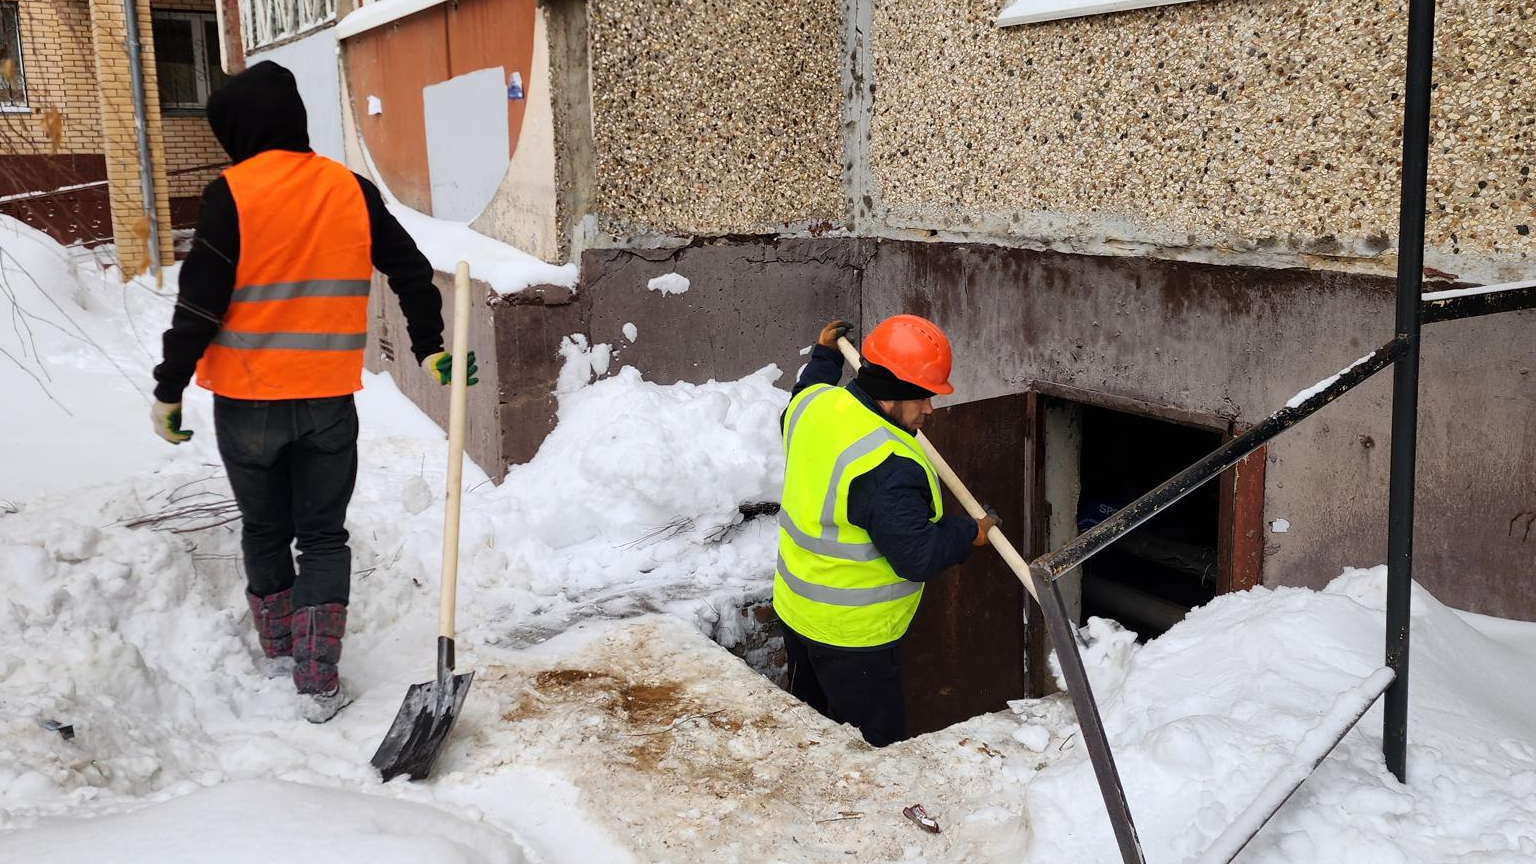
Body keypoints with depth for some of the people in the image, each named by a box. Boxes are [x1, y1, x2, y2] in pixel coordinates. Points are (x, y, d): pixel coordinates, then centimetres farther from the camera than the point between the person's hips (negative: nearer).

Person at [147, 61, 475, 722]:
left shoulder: (231, 194, -10)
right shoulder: (352, 191, 1)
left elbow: (200, 303, -12)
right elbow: (412, 271, 5)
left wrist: (168, 389, -4)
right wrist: (429, 349, 16)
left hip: (246, 402, -2)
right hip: (328, 401, 2)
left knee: (264, 528, 17)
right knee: (324, 537, 9)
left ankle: (278, 649, 32)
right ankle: (318, 684, 6)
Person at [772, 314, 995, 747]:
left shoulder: (815, 402, -6)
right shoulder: (887, 468, -32)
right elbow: (916, 557, -27)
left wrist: (823, 359, 32)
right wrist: (966, 533, -10)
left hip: (796, 608, 9)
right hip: (851, 635, -9)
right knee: (876, 750, 6)